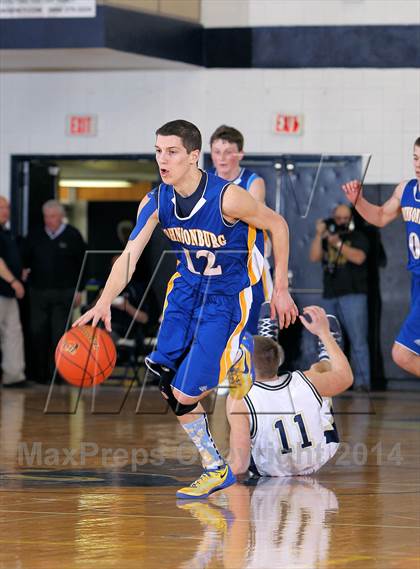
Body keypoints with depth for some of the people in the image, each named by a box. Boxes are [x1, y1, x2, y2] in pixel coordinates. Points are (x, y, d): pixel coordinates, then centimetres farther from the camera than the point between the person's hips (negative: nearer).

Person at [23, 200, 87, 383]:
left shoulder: (73, 236, 1)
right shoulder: (35, 236, 9)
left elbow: (82, 263, 2)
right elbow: (25, 258, 17)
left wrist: (79, 290, -1)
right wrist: (24, 271, -4)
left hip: (63, 293, -3)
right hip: (38, 291, 3)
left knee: (59, 334, -4)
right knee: (37, 333, 2)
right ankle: (40, 373, 10)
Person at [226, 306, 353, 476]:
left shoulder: (238, 399, -34)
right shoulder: (307, 381, -26)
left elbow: (239, 465, -35)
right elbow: (346, 376, -2)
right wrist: (323, 332, 5)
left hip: (269, 471, -1)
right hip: (319, 460, 1)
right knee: (320, 367, 17)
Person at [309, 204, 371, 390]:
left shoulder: (358, 237, 7)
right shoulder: (326, 238, 17)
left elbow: (359, 258, -11)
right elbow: (314, 257, 2)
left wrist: (338, 243, -16)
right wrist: (319, 234, -6)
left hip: (353, 296, -4)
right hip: (330, 297, 4)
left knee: (358, 341, -10)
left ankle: (362, 382, -12)